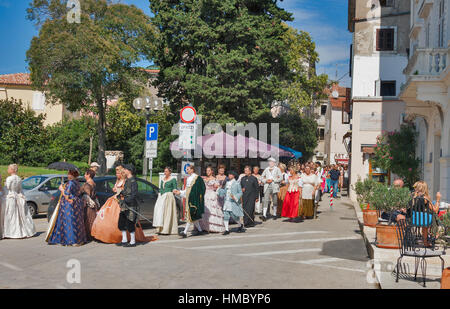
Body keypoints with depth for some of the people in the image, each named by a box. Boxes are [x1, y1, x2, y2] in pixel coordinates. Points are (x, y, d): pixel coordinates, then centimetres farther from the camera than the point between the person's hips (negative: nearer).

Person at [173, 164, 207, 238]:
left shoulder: (197, 178, -10)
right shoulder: (188, 178, 15)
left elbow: (202, 189, -11)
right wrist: (180, 192, 11)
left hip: (194, 199, -9)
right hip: (189, 198, 9)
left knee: (191, 215, -10)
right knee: (193, 216, 11)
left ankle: (185, 232, -13)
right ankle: (200, 230, 23)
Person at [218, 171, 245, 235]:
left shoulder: (236, 183, -5)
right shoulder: (227, 183, 14)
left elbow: (240, 192, -6)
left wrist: (235, 197, -19)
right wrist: (221, 190, 9)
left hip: (233, 202, -6)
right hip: (226, 202, 6)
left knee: (234, 215, -3)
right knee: (225, 215, -1)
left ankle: (240, 225, 24)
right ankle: (227, 229, 5)